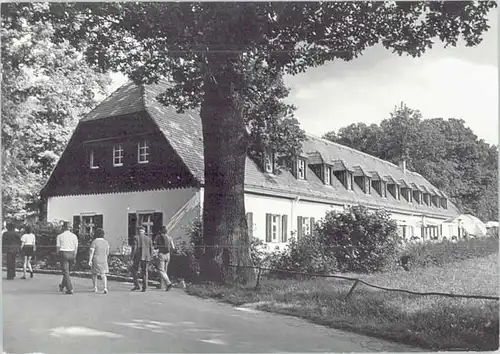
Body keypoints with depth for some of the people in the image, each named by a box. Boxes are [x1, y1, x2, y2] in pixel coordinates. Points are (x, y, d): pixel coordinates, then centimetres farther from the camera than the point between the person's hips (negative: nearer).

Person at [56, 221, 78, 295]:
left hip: (63, 253, -3)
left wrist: (59, 256, 11)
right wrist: (74, 258, 13)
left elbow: (58, 248, -3)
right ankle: (62, 285, 37)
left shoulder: (60, 236, -2)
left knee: (65, 272, -1)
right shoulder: (74, 236, 4)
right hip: (71, 254, 4)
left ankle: (70, 289, -8)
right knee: (68, 271, 20)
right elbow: (76, 248, 5)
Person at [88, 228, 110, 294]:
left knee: (94, 274, 16)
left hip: (95, 260, -2)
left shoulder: (94, 242, -9)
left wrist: (89, 261, -15)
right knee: (103, 275, 1)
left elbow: (91, 252, -15)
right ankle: (105, 288, -16)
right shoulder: (106, 242, 4)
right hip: (103, 261, 2)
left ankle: (95, 288, 19)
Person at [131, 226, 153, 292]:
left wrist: (132, 258, -6)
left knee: (134, 270, 10)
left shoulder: (136, 238, -3)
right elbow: (151, 249, 7)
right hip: (146, 257, 4)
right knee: (145, 272, 7)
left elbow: (134, 248, -9)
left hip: (138, 257, -4)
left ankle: (136, 285, 2)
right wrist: (150, 258, 14)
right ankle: (144, 287, 2)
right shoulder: (149, 238, 9)